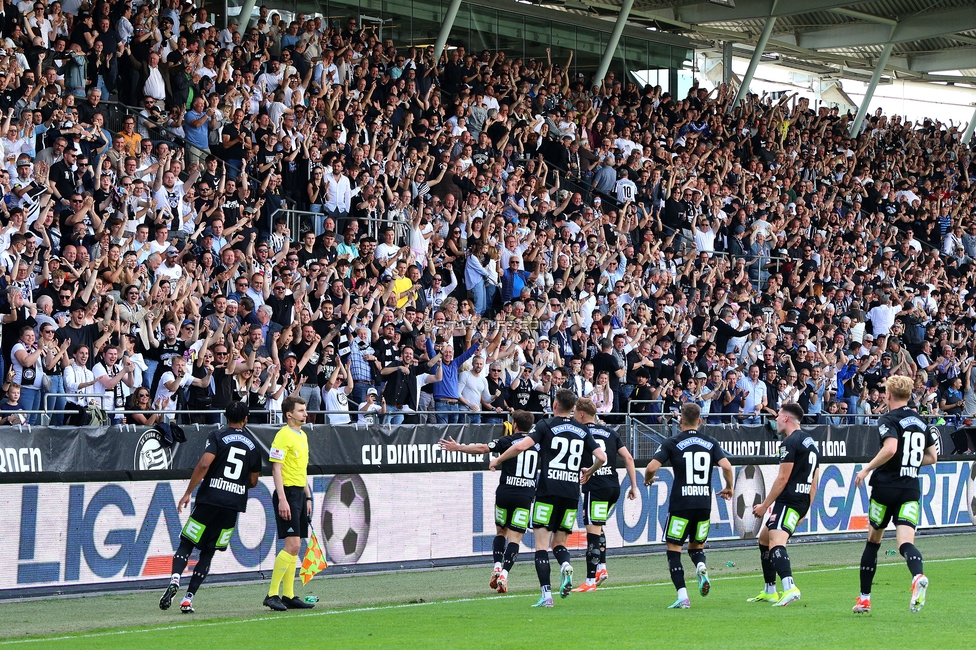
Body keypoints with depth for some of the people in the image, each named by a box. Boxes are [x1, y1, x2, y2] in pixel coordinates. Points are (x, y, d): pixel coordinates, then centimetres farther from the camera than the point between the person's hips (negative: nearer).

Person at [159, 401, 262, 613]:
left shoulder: (218, 436, 0)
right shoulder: (254, 445, 12)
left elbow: (204, 464, -14)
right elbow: (253, 481, 18)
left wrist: (188, 492, -9)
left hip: (209, 499, -3)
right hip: (234, 503, 3)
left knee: (186, 544, 6)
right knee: (208, 552, 10)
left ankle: (175, 578, -22)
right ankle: (188, 599, 2)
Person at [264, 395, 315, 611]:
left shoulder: (303, 436, 17)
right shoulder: (283, 436, -11)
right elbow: (276, 469, -16)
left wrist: (307, 497, 21)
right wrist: (282, 499, -22)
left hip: (299, 493, 9)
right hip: (288, 494, -9)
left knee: (295, 546, 8)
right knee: (292, 544, -14)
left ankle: (288, 596, 11)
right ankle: (272, 594, -10)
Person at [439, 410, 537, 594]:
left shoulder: (507, 441, 0)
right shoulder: (537, 444, 10)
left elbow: (482, 448, -7)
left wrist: (457, 447, 2)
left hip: (505, 493, -1)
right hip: (526, 496, 1)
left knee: (501, 531, 18)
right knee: (515, 537, -1)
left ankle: (497, 567, 3)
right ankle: (504, 575, -15)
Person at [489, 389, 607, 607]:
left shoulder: (546, 425, -1)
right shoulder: (583, 431, 11)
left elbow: (521, 446, -13)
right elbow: (601, 458, 7)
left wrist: (497, 460, 2)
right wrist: (588, 472, 28)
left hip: (548, 492, -4)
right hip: (572, 494, 4)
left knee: (541, 545, -1)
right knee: (559, 543, 17)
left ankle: (546, 594, -12)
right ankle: (565, 565, -17)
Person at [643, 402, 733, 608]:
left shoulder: (673, 443, -1)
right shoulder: (711, 443, 6)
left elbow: (652, 467, -10)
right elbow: (726, 467, -5)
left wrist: (647, 480, 12)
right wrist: (728, 488, 13)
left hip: (681, 504, -3)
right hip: (704, 504, 3)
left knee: (673, 549, 6)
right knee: (696, 546, 22)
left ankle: (682, 596, -8)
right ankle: (701, 567, -13)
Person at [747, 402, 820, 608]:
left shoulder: (790, 442, -10)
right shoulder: (810, 442, 20)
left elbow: (783, 479, -14)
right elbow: (813, 482, 22)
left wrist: (765, 505, -9)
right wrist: (804, 510, 24)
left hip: (788, 501, -10)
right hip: (802, 502, 10)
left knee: (776, 543, -25)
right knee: (764, 538, 23)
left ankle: (789, 588, -45)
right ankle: (769, 592, 28)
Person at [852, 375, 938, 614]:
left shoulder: (888, 420, -6)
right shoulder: (921, 422, 14)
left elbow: (890, 448, -23)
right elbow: (932, 457, 18)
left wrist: (866, 469, -13)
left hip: (886, 486, -4)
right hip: (912, 489, 4)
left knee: (873, 541, 13)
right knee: (906, 543, -9)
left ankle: (864, 598, 20)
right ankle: (918, 577, -42)